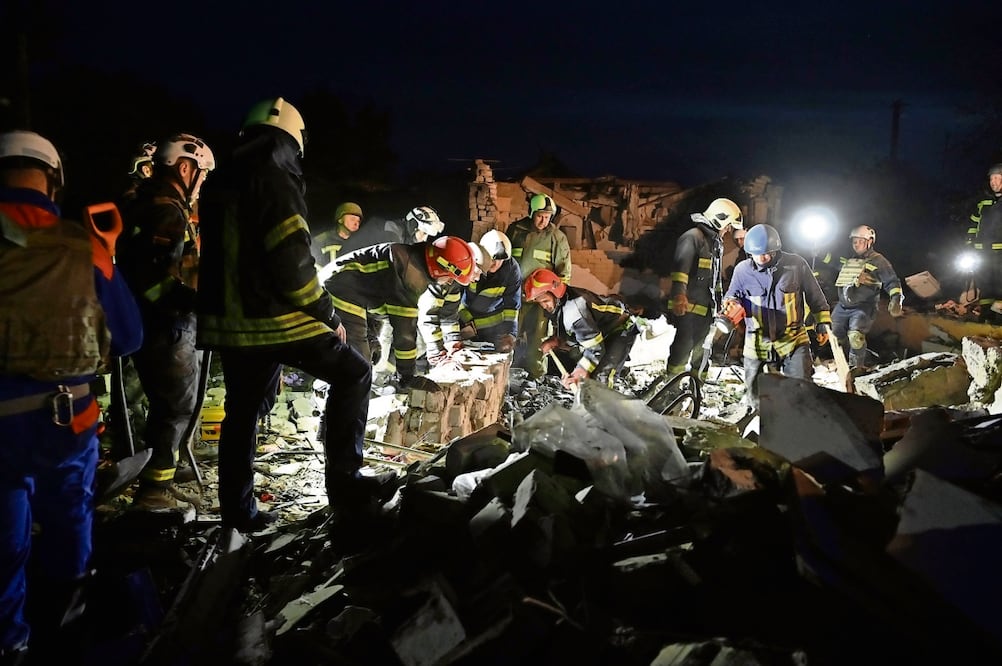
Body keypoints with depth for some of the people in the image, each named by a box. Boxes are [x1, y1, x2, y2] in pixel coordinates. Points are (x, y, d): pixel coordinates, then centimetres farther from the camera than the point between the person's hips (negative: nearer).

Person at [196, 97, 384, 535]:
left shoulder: (220, 185, 14)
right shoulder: (273, 179, -13)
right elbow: (292, 261, -20)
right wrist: (327, 315, -10)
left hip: (230, 320, 9)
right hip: (276, 318, -8)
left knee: (241, 412, 17)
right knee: (353, 374, 4)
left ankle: (238, 510, 24)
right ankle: (343, 479, -2)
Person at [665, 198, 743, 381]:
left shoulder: (715, 242, 23)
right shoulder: (693, 237, -10)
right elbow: (681, 266, -23)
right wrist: (679, 295, -34)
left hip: (705, 306, 9)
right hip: (687, 305, -9)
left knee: (702, 346, 15)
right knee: (684, 345, -11)